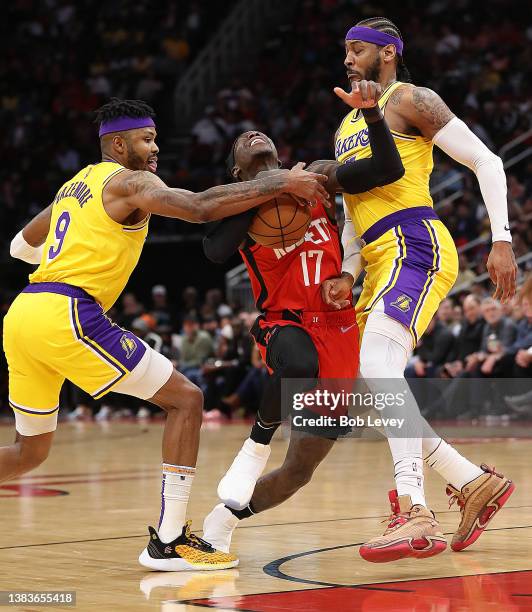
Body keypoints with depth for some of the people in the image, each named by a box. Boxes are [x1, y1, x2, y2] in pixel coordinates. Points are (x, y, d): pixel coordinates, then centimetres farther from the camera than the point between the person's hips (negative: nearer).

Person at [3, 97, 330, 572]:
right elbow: (201, 207, -16)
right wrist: (281, 183, -13)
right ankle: (168, 541, -6)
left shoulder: (75, 185, 25)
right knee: (186, 399, -2)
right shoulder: (129, 181, 0)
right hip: (67, 317, -9)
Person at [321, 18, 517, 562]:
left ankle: (415, 517, -37)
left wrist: (502, 241, -14)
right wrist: (346, 274, 12)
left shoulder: (410, 101, 1)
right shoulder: (346, 127, 26)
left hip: (417, 246, -10)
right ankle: (476, 483, 15)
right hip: (380, 263, 10)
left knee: (379, 365, -29)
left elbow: (485, 161, -4)